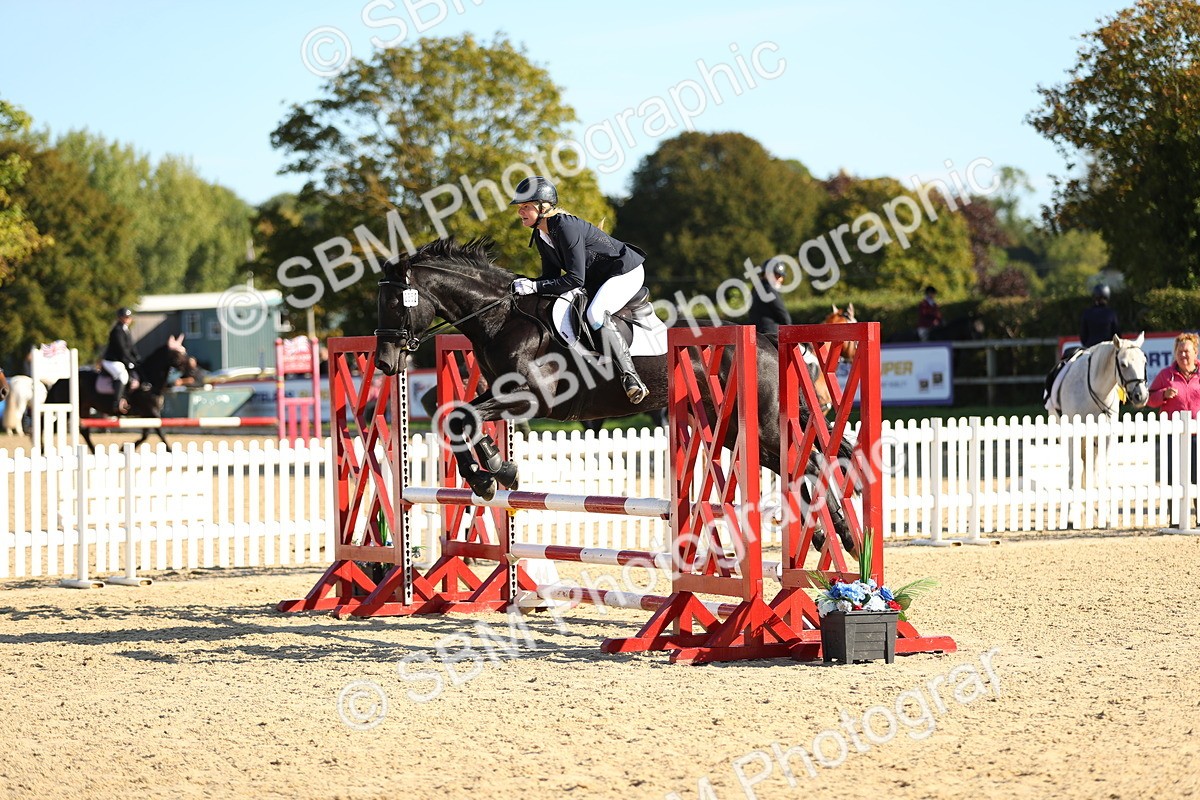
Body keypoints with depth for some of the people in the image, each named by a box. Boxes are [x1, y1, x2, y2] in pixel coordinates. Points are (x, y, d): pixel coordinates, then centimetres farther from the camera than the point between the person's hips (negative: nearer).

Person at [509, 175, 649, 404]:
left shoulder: (566, 227, -29)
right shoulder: (541, 236, 0)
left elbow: (575, 279, -31)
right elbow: (552, 277, 4)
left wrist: (535, 287, -33)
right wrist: (523, 284, -13)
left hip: (626, 271, -10)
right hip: (597, 280, 10)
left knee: (595, 314, -32)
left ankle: (631, 378, -35)